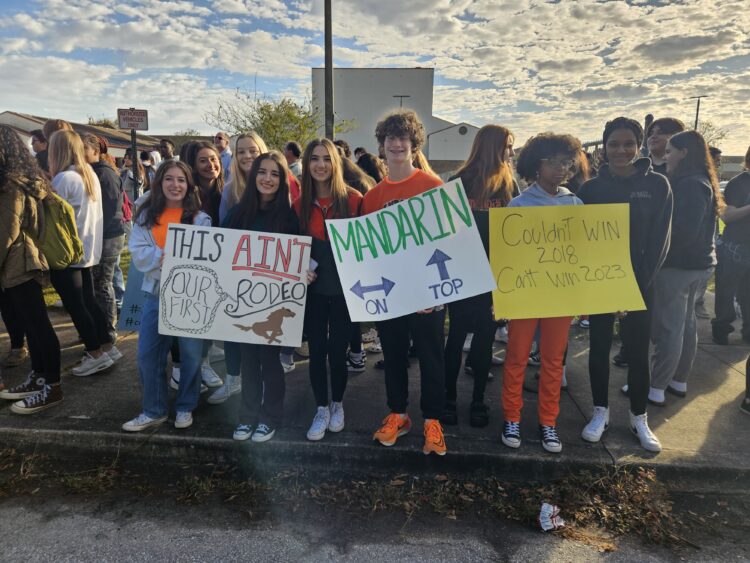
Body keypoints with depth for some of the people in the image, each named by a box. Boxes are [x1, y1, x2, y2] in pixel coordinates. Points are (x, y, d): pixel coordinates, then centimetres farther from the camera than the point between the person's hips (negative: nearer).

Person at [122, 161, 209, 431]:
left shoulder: (200, 218, 0)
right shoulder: (146, 215, 7)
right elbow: (137, 253, -2)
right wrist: (161, 256, -19)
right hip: (155, 292, 3)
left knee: (190, 353, 7)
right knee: (147, 353, 6)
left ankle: (185, 407, 26)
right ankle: (153, 410, 23)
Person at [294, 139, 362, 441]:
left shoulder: (353, 198, -7)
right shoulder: (300, 204, 1)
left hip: (344, 287, -2)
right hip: (313, 288, 2)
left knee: (337, 349, 7)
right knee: (316, 350, 8)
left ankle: (338, 404, 32)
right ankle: (322, 409, 26)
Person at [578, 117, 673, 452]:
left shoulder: (657, 185, -1)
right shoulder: (591, 188, 0)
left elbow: (659, 241, -3)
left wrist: (637, 283, -10)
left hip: (640, 283, 0)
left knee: (638, 352, 8)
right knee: (599, 347, 8)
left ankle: (639, 418, 24)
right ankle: (601, 412, 24)